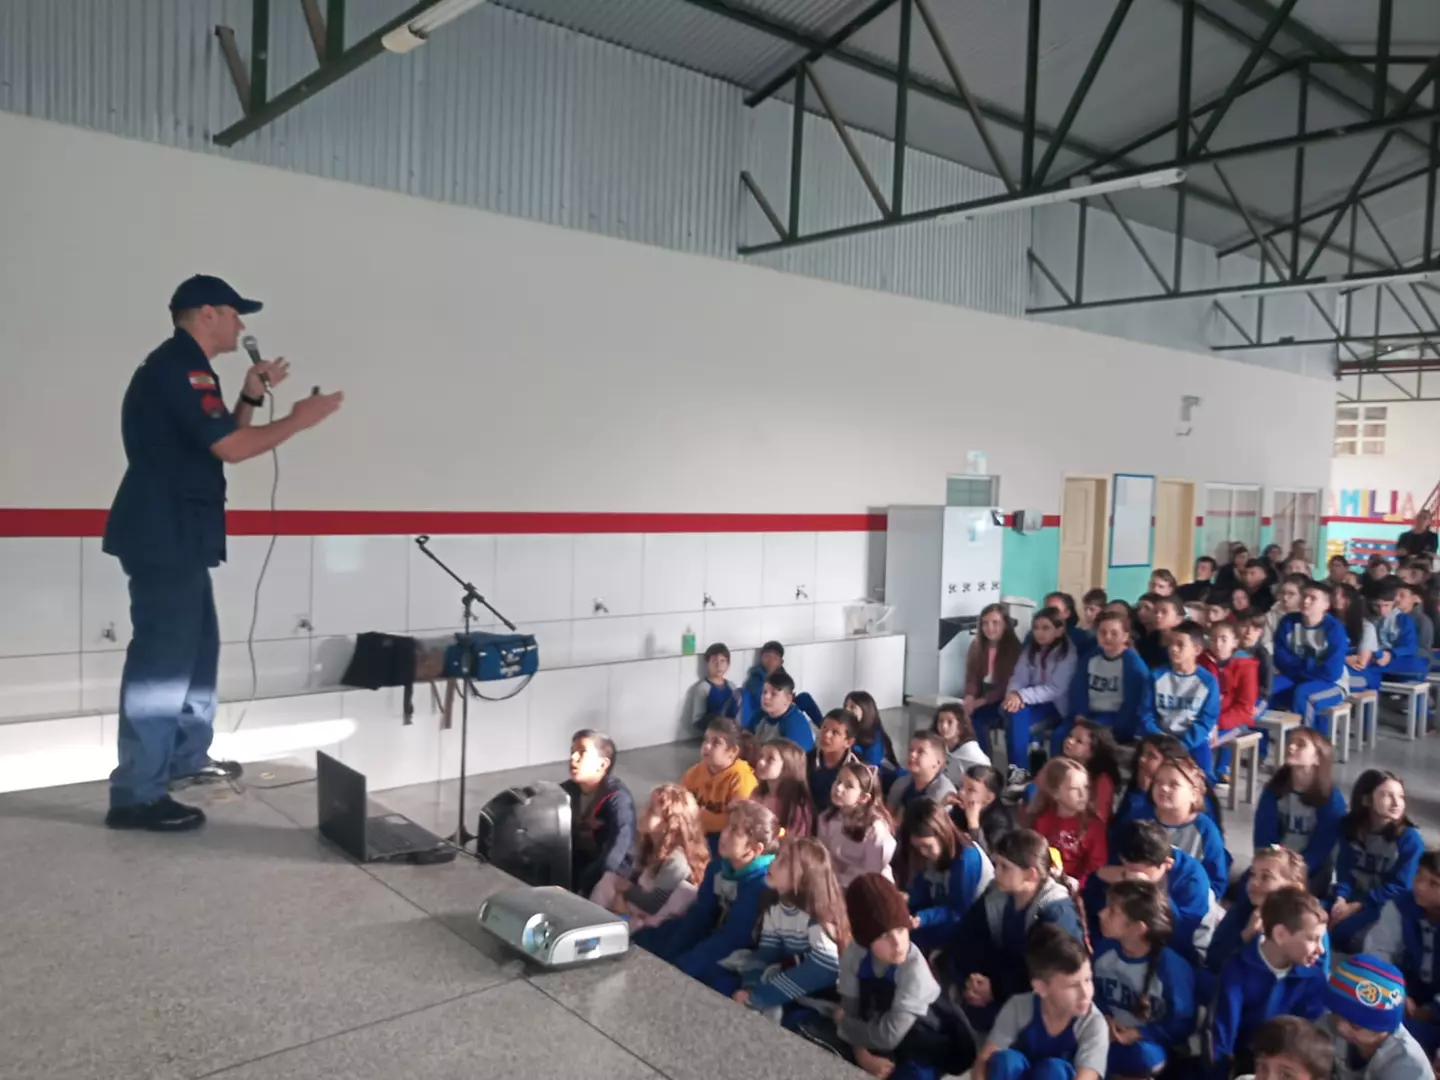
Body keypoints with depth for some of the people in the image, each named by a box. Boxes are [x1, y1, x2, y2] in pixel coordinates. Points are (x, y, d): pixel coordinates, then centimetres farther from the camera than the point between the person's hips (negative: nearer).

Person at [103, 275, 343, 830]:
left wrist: (253, 395, 10)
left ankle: (187, 757, 32)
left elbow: (225, 437, 21)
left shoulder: (186, 369, 18)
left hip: (177, 535, 11)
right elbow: (231, 448, -20)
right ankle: (136, 796, -2)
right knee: (162, 659, -8)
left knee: (196, 646, 19)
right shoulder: (176, 367, -15)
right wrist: (298, 419, -10)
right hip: (162, 536, -11)